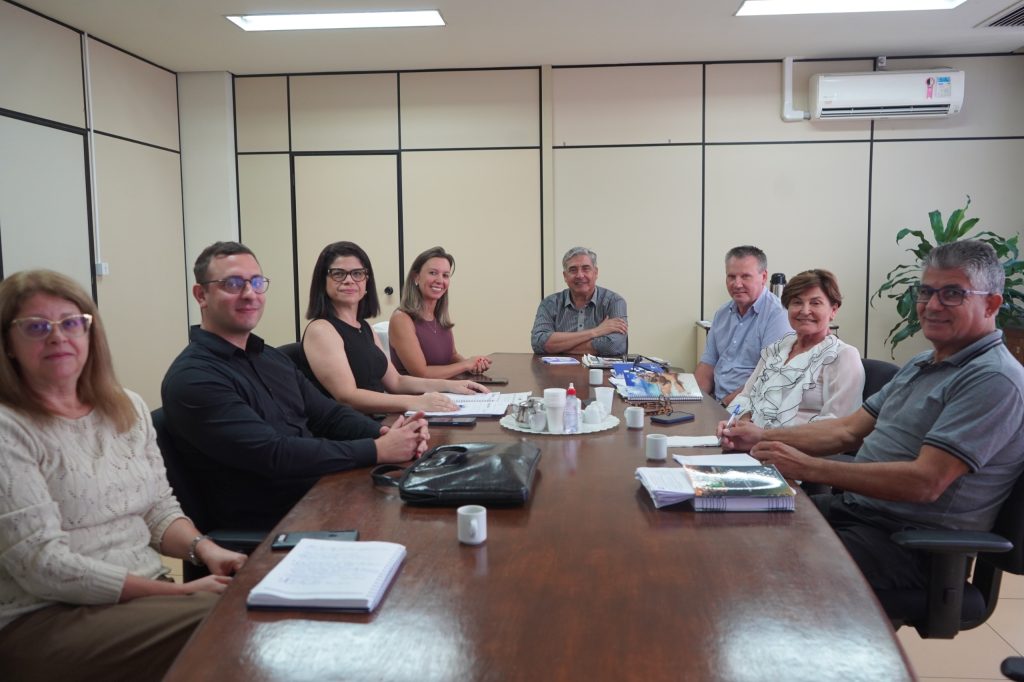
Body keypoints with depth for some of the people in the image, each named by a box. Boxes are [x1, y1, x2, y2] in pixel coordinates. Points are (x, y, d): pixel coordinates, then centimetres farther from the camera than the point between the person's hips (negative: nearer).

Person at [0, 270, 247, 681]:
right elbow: (43, 565, -17)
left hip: (145, 593, 6)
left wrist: (205, 549, -9)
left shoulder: (128, 409, 9)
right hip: (43, 617, -6)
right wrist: (178, 592, -19)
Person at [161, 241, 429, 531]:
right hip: (266, 526, -8)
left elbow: (328, 414, 11)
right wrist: (378, 450, -22)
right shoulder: (192, 378, -14)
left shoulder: (271, 356, 15)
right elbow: (274, 455, -21)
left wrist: (385, 433, -10)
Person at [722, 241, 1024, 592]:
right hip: (853, 506, 9)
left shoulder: (994, 379, -16)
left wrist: (808, 467, -27)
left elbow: (925, 483, -25)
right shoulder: (922, 364, 15)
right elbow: (848, 430, 15)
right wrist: (764, 438, 1)